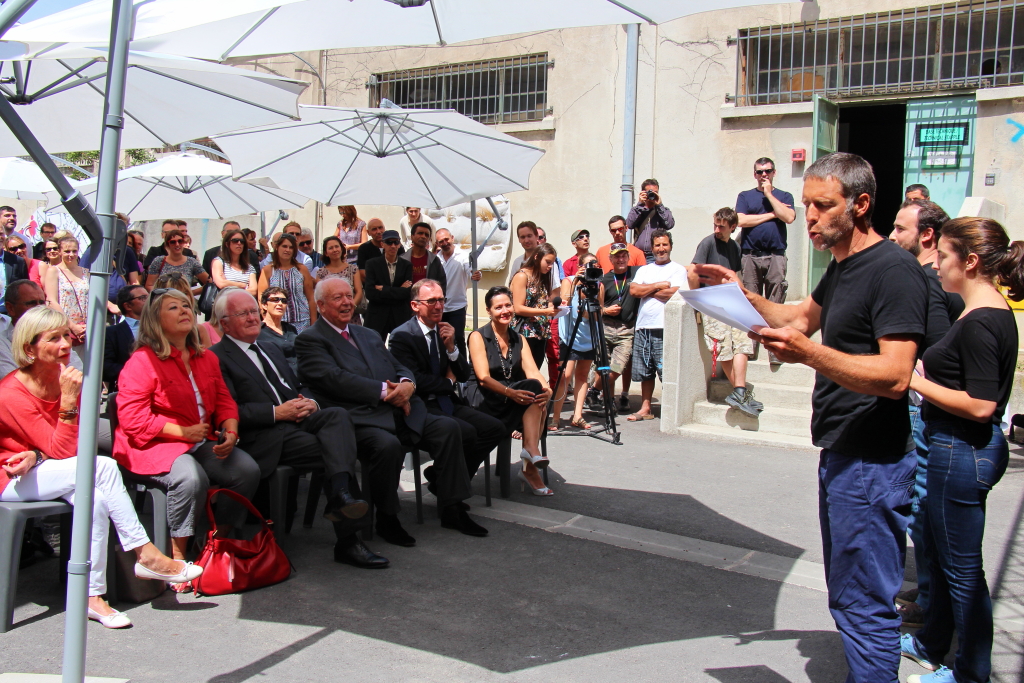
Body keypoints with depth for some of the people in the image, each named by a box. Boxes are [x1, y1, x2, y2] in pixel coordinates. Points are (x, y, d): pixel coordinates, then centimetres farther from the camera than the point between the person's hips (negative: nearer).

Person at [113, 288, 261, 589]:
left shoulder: (206, 359, 15)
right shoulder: (142, 361, -7)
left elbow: (225, 402, 15)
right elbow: (132, 419, -14)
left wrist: (230, 431, -6)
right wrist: (183, 432, -17)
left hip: (202, 443, 7)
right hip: (155, 445, -7)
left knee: (248, 470, -17)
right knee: (191, 478, -36)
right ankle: (177, 560, -18)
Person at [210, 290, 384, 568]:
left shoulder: (272, 350, 30)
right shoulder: (217, 358, 4)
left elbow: (299, 388, 30)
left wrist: (310, 403, 5)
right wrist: (276, 413, -16)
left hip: (298, 420, 7)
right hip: (264, 436, -6)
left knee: (338, 414, -28)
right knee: (335, 451, -27)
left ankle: (341, 493, -47)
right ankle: (346, 540, -26)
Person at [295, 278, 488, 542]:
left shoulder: (369, 335, 27)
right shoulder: (310, 340, 3)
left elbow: (400, 368, 21)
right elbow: (334, 379, -13)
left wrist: (407, 384, -5)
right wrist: (384, 390, -17)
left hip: (396, 412, 7)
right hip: (357, 419, -7)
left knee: (447, 427, -12)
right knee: (388, 445, -35)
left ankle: (452, 510, -3)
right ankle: (386, 518, -11)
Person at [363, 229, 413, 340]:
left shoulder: (407, 265, 7)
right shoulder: (372, 264, 2)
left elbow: (407, 292, -5)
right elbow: (370, 293, -9)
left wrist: (383, 289, -8)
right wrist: (398, 291, -9)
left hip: (401, 317, 1)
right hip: (377, 317, -1)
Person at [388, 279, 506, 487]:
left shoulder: (444, 332, 14)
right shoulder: (401, 336, -8)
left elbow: (464, 376, 12)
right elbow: (415, 380, -19)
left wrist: (451, 347, -5)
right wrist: (449, 383, -3)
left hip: (447, 402, 8)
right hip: (421, 407, -8)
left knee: (496, 428, -10)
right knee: (466, 432, -30)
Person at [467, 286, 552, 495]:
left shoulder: (518, 339, 12)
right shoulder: (478, 336, -4)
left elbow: (532, 371, -3)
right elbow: (483, 377, -17)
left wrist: (546, 390, -25)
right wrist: (510, 392, -34)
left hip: (515, 397, 5)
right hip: (487, 403, -5)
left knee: (539, 399, -28)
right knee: (532, 388, -28)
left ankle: (530, 467, -23)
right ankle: (531, 448, -32)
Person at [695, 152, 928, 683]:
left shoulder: (893, 270, -17)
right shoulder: (843, 267, 14)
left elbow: (895, 376, -26)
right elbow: (803, 317, 27)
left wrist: (809, 353, -36)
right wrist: (744, 296, 11)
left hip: (872, 465, -10)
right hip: (840, 458, 10)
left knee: (865, 605, -3)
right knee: (847, 596, 20)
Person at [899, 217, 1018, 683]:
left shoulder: (980, 323, -22)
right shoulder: (992, 313, 9)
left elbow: (980, 405, -26)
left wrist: (916, 380, -18)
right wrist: (926, 368, 6)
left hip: (962, 453, -11)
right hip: (959, 450, 11)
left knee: (961, 566, 4)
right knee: (940, 554, 23)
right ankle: (931, 645, 40)